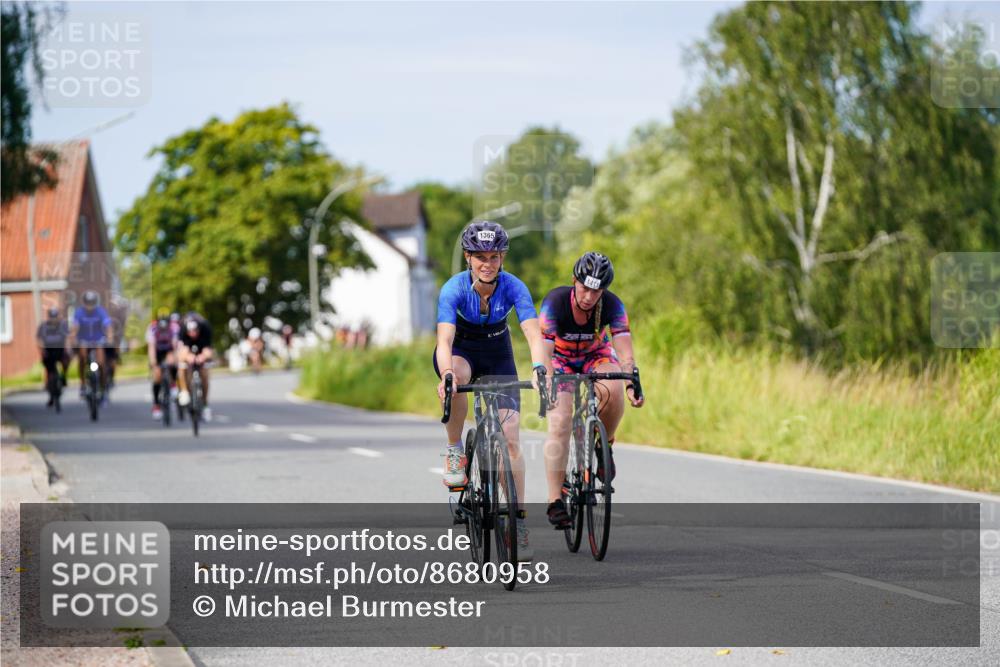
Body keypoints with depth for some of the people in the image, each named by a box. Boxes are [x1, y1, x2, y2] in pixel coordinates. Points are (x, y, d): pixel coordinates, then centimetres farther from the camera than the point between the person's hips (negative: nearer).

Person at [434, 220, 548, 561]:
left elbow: (533, 334, -34)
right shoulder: (454, 289, -28)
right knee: (457, 379, -40)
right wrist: (446, 375, -58)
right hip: (461, 351, -1)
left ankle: (517, 520, -3)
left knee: (510, 437, -10)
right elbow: (444, 340, -39)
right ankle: (454, 451, -17)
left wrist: (539, 369, -54)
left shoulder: (513, 287, -24)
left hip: (498, 356, 1)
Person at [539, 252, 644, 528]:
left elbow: (625, 352, -32)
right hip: (560, 357, -1)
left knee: (613, 391, -33)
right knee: (559, 423, -19)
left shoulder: (613, 306, -26)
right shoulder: (555, 303, -32)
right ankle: (556, 501, -14)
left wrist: (632, 384, -50)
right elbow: (544, 352, -37)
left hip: (596, 354, 1)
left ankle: (603, 446, -5)